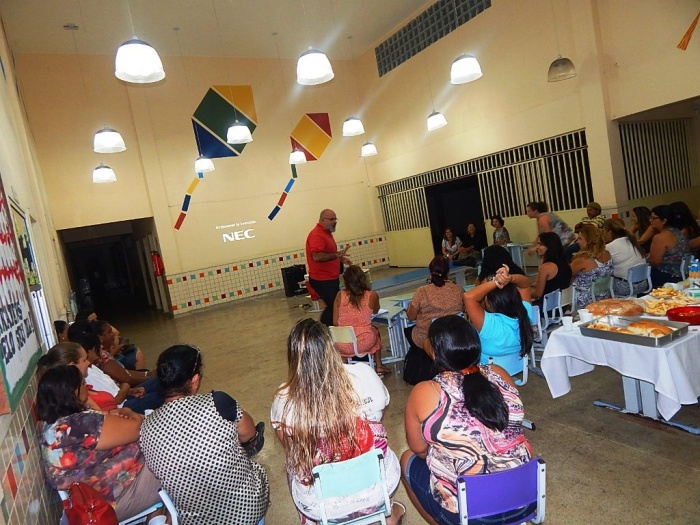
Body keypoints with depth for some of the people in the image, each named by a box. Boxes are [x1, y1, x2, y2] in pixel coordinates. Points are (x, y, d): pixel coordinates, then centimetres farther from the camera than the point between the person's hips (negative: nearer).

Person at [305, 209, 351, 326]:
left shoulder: (326, 232, 13)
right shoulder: (317, 235, -19)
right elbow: (317, 256, -32)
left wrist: (340, 258, 15)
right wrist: (337, 254, -31)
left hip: (330, 278, 11)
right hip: (322, 280, -10)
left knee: (334, 306, 19)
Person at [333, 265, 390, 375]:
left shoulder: (340, 295, -3)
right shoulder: (372, 295, -6)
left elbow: (335, 322, 0)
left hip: (342, 346, 1)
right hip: (365, 343, -1)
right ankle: (378, 366, 42)